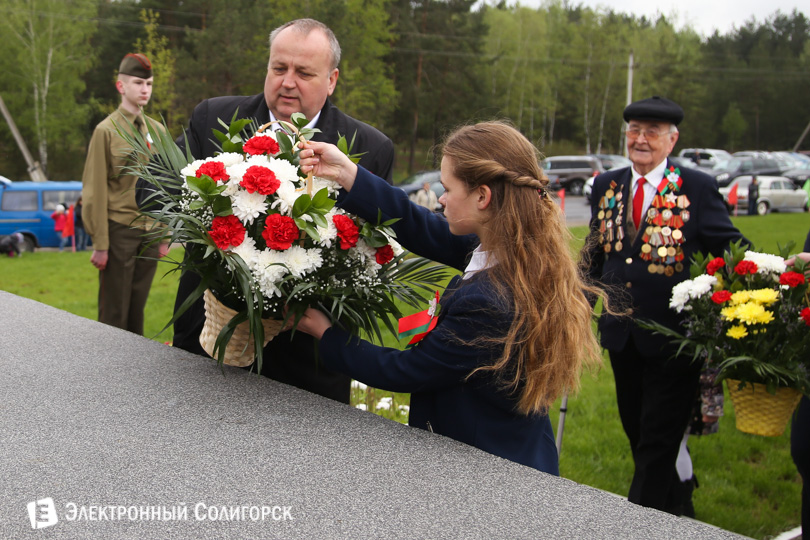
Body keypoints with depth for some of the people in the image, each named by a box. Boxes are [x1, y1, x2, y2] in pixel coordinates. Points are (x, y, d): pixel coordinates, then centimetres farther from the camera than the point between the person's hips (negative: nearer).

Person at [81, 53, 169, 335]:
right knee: (114, 312, 4)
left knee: (138, 306, 13)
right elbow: (95, 191, -8)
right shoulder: (106, 131, -7)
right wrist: (100, 243, -10)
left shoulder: (157, 130, 8)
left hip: (150, 233, 4)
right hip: (119, 232, -4)